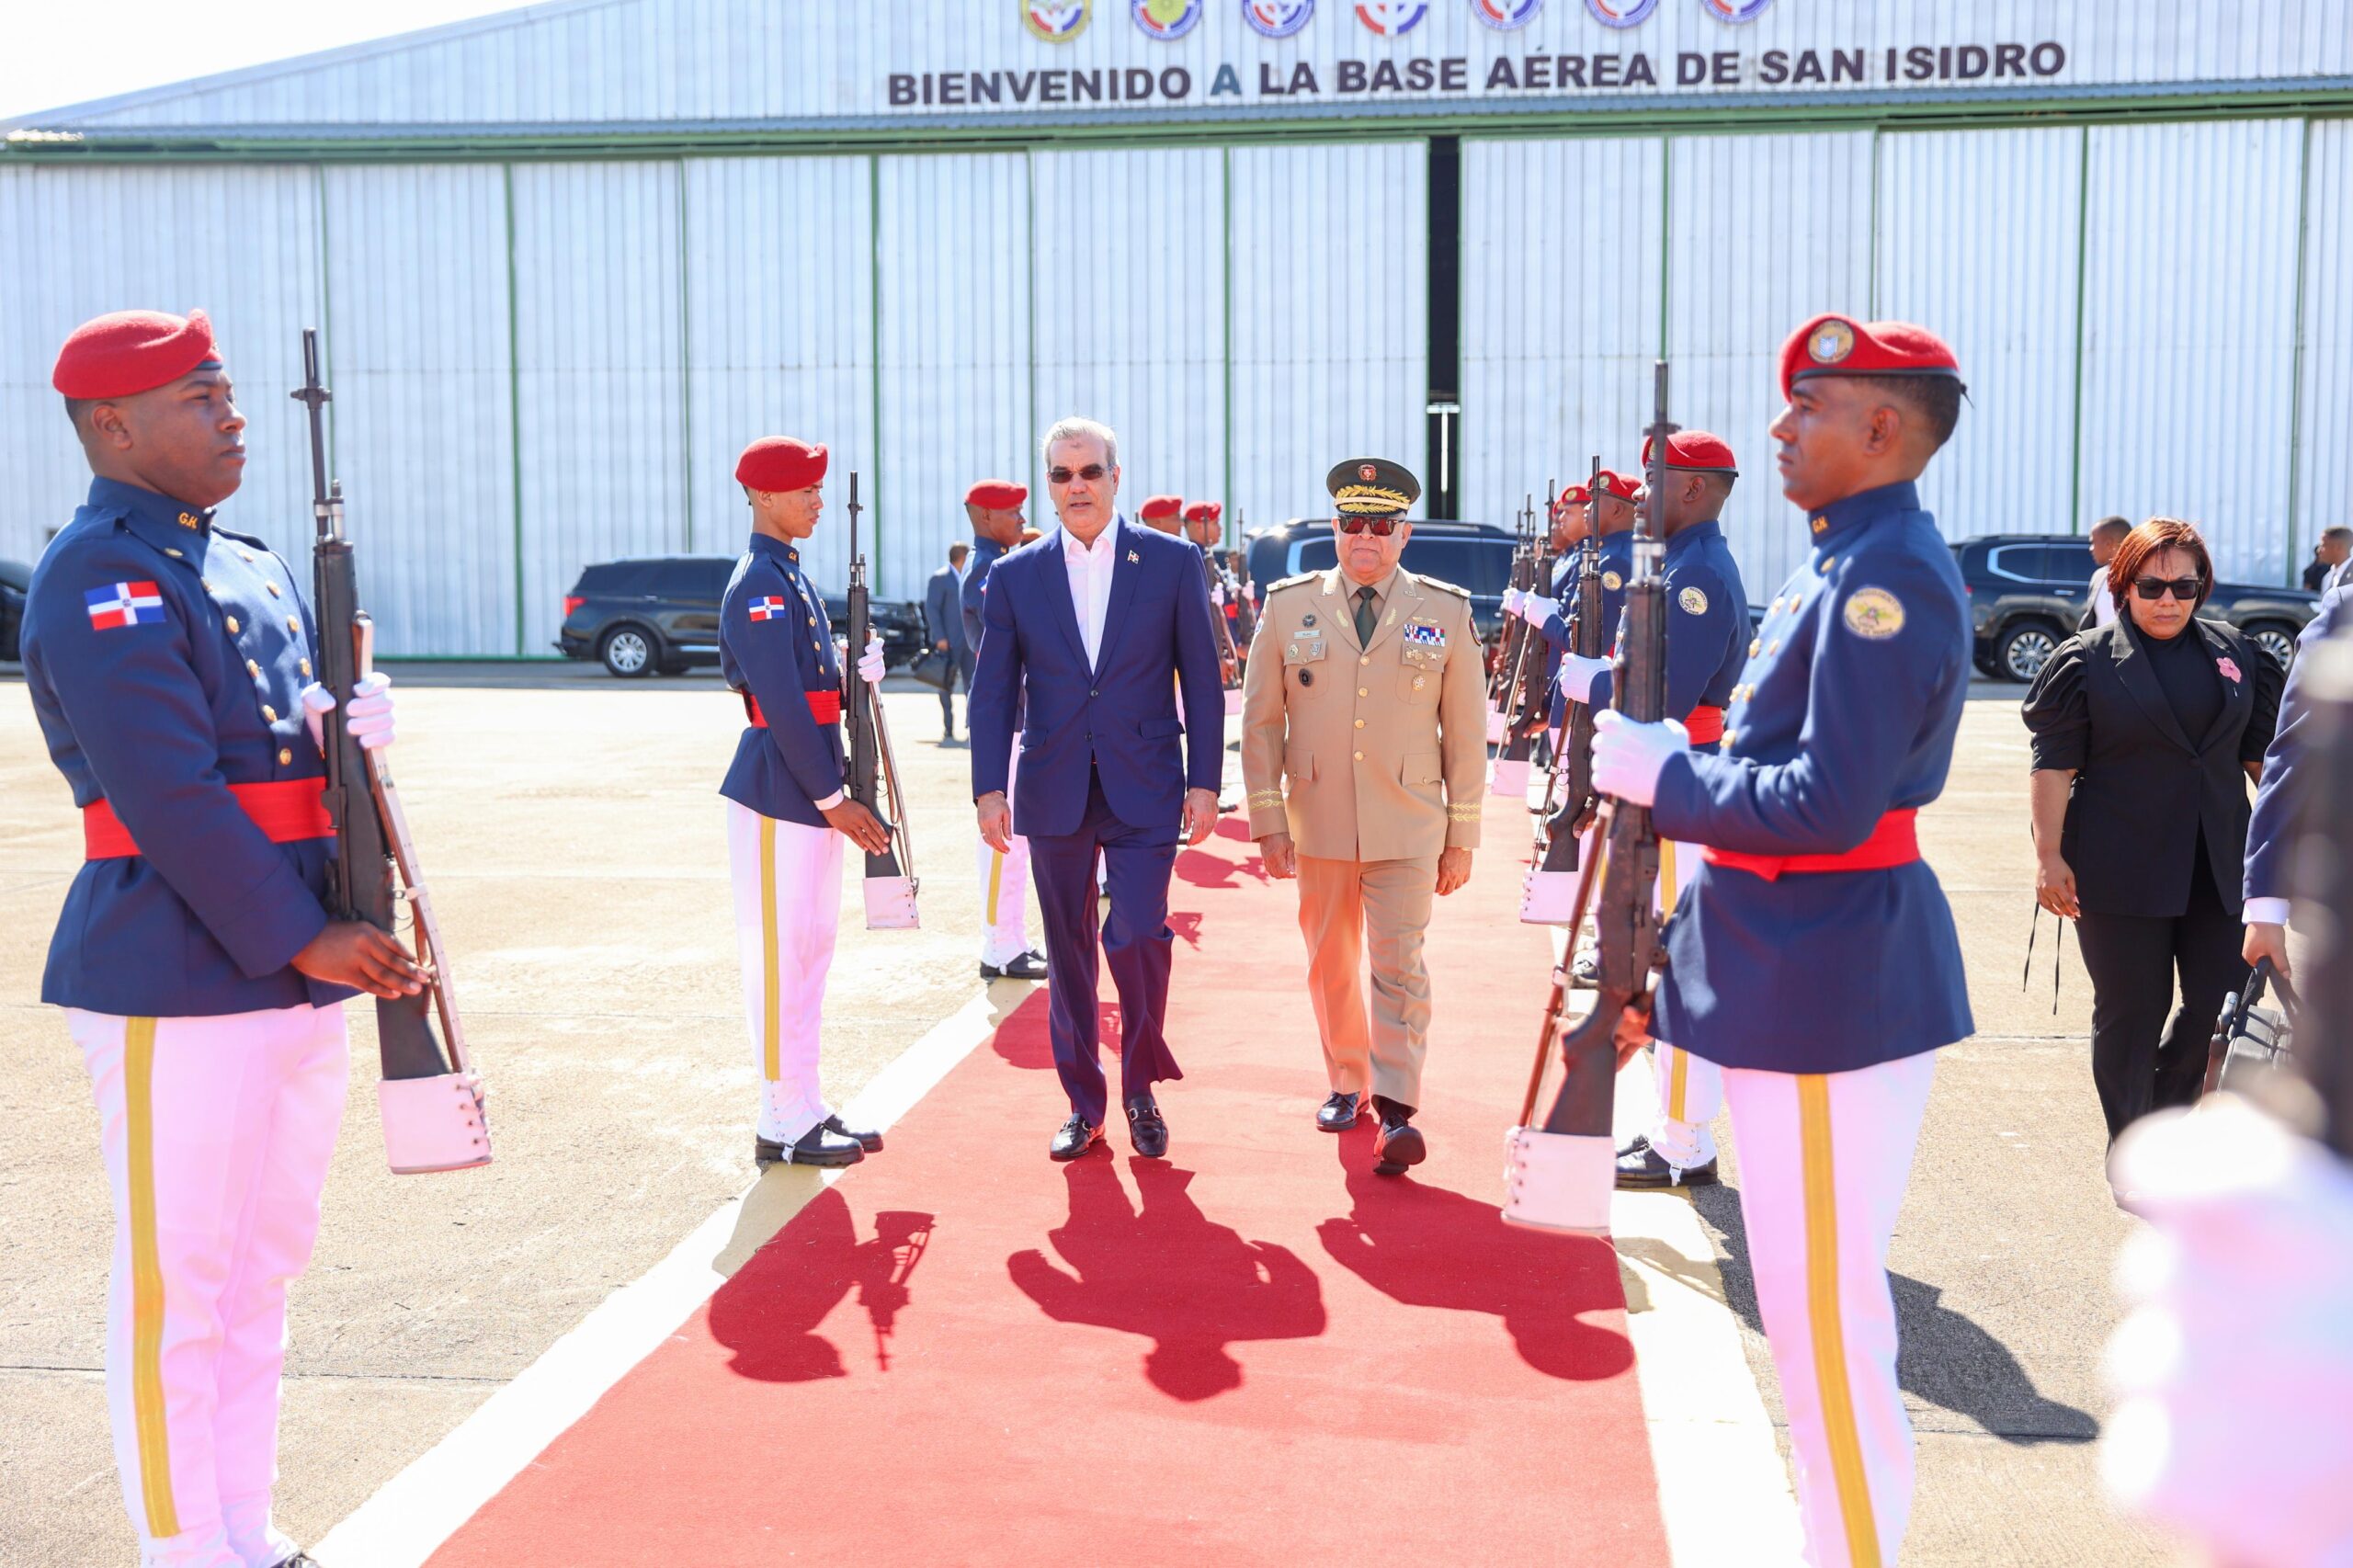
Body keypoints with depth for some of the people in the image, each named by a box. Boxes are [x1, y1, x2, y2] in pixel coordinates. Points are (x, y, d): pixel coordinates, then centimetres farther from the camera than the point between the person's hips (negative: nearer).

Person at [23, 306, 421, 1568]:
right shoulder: (99, 579, -13)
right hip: (175, 986, -9)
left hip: (293, 975, 9)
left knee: (265, 1262, 16)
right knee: (176, 1284, 2)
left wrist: (351, 718, -5)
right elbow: (169, 794, -20)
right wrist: (298, 940, -19)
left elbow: (299, 733, 18)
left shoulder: (251, 565, 14)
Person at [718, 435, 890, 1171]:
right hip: (777, 794, -10)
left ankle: (807, 1110, 22)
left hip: (811, 792, 10)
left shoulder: (792, 577, 16)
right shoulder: (759, 584, -15)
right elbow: (783, 703, -20)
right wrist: (833, 798, -18)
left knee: (811, 949, 14)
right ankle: (784, 1125, 5)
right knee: (780, 956, -3)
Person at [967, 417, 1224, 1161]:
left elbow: (1201, 680, 2)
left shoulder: (1172, 561, 1)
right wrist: (988, 787, -5)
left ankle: (1141, 1091, 11)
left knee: (1138, 936, -12)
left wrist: (1205, 782, -3)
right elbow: (993, 693, 5)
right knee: (1068, 952, 9)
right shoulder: (1015, 576, 5)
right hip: (1054, 792, 2)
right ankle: (1083, 1105, 22)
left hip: (1144, 790, -2)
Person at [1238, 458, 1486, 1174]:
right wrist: (1268, 819, -1)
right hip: (1318, 827, 2)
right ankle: (1346, 1083, 30)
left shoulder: (1446, 612, 1)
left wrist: (1462, 838, 2)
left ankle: (1397, 1110, -3)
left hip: (1406, 830, -2)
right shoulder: (1289, 606, 2)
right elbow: (1261, 720, 5)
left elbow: (1466, 732, 3)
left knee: (1399, 964, -6)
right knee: (1331, 965, 13)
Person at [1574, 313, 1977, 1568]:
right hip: (1807, 965, 11)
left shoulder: (1885, 576, -18)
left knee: (1824, 1312, -1)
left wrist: (1663, 773, -13)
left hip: (1831, 983, -11)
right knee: (1820, 1299, 20)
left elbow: (1829, 805, -24)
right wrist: (1670, 761, 7)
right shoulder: (1853, 562, 13)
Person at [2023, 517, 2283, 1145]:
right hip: (2120, 873, -4)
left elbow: (2262, 753, 15)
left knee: (2223, 1000, 2)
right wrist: (2048, 856, -12)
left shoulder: (2233, 653, 10)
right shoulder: (2086, 661, -3)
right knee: (2130, 1013, 3)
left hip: (2216, 866, 4)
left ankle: (2162, 1107, 28)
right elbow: (2055, 764, -6)